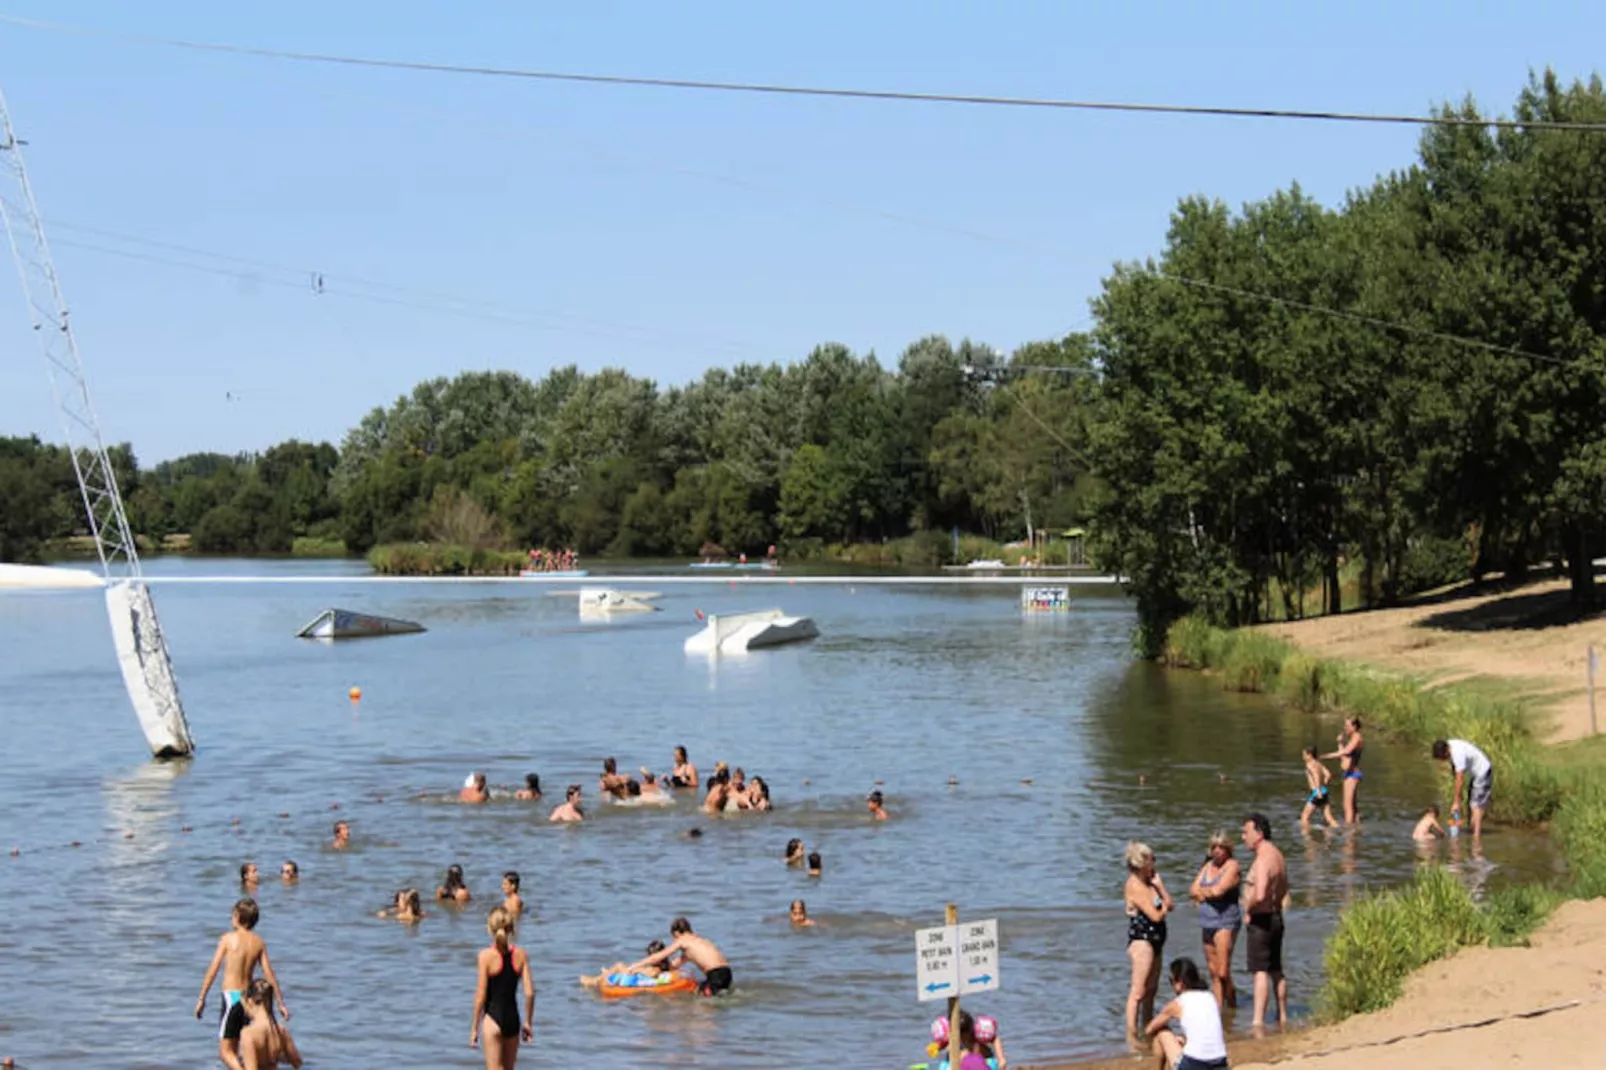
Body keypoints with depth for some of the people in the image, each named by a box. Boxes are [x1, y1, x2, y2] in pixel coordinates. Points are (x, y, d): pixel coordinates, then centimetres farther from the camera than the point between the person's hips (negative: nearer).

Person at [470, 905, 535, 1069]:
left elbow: (481, 995, -11)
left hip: (493, 1019, -4)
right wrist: (528, 1022, 10)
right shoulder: (520, 955, -2)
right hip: (513, 1019, 4)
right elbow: (529, 993, -2)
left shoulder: (486, 955, -12)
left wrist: (474, 1028, -3)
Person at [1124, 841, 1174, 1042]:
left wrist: (1160, 885, -2)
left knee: (1152, 989, 15)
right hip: (1141, 939, -10)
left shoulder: (1149, 882, 13)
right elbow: (1156, 916, -20)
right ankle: (1131, 1035, -8)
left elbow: (1170, 905, 9)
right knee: (1138, 991, -9)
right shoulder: (1135, 886, -16)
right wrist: (1164, 908, 2)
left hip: (1153, 940, 10)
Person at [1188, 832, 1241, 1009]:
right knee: (1213, 972, 8)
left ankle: (1231, 1008, -5)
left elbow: (1218, 890, -18)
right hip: (1207, 922, 7)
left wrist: (1202, 891, 1)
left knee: (1223, 973, -12)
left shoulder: (1232, 866, -6)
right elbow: (1192, 891, 9)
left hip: (1226, 922, -7)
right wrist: (1210, 892, -9)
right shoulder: (1208, 866, 16)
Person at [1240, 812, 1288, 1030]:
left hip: (1261, 920, -10)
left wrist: (1248, 908, -15)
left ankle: (1258, 1022, -16)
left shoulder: (1262, 860, -21)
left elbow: (1259, 895, -33)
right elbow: (1283, 890, 23)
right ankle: (1282, 1017, 28)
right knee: (1276, 970, 18)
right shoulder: (1277, 855, 11)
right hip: (1276, 917, 10)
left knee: (1260, 971, -11)